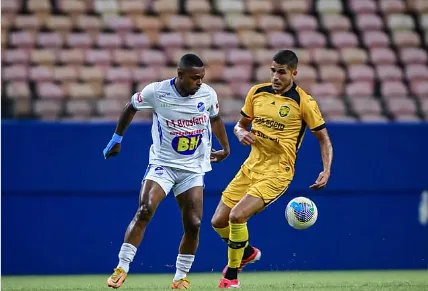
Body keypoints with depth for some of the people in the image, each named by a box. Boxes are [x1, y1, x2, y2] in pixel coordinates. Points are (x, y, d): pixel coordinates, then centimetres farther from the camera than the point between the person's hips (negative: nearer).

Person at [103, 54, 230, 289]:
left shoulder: (208, 94, -6)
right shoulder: (156, 92, -14)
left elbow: (215, 119, 17)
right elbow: (131, 108, 6)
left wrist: (225, 147, 26)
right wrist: (117, 138, 14)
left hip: (193, 169, 3)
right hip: (162, 164, -3)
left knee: (193, 224, -5)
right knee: (144, 210, -22)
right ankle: (122, 268, -16)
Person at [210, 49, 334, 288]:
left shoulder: (304, 103, -11)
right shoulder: (257, 93, 4)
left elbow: (324, 139, -4)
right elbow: (241, 124, 17)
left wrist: (327, 171, -17)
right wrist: (242, 133, -6)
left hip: (276, 172, -6)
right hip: (251, 167, 6)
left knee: (237, 216, -23)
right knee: (218, 221, 6)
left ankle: (231, 275, -2)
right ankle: (247, 252, 38)